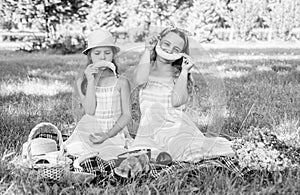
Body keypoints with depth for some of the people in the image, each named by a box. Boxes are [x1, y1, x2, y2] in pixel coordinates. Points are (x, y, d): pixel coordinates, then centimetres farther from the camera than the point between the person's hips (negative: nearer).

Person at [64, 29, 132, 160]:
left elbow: (127, 114, -2)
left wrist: (108, 134, -14)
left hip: (114, 133, 0)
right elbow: (89, 111, -9)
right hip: (88, 133, 1)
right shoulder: (82, 82, 2)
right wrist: (91, 81, -14)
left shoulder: (121, 83, -1)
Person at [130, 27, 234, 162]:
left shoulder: (179, 75, 8)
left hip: (175, 126, -1)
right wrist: (147, 51, -4)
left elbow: (177, 101, -11)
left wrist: (184, 71, -4)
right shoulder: (148, 67, 12)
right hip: (150, 126, 1)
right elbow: (141, 81, -14)